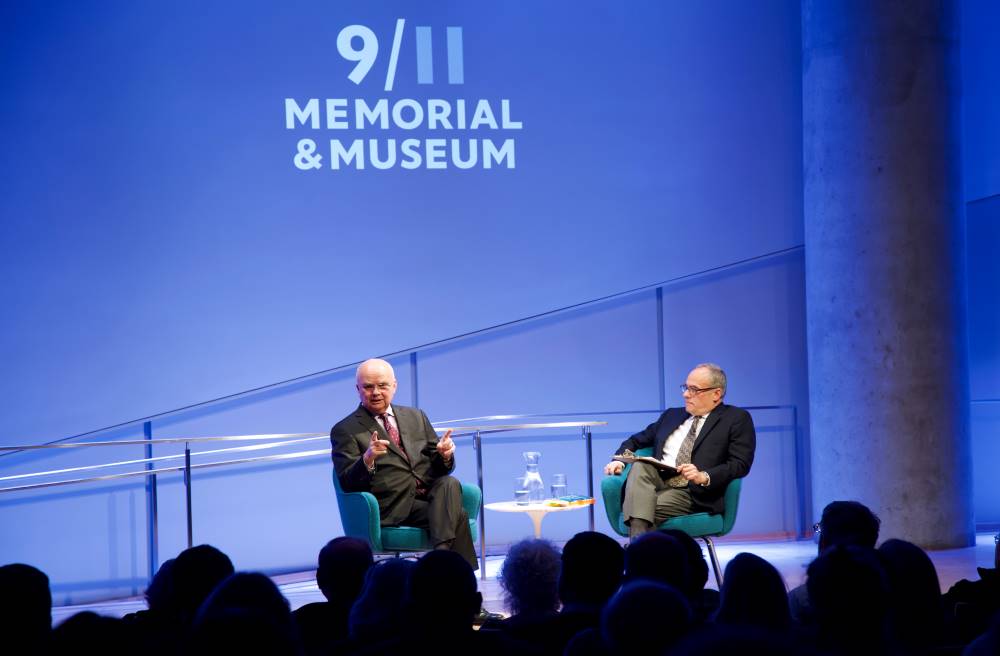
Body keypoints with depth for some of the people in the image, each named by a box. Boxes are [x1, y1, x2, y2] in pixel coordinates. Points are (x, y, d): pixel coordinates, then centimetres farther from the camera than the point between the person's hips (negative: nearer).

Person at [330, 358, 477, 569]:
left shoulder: (416, 417, 22)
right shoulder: (345, 430, 6)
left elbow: (439, 468, 21)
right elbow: (347, 484, -4)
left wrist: (444, 456, -4)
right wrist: (367, 460, -24)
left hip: (432, 494, 5)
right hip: (394, 508, -5)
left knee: (450, 483, -31)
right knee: (458, 516, -29)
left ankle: (442, 552, -37)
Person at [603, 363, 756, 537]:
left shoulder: (736, 418, 6)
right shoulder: (672, 415, 25)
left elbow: (741, 464, -6)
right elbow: (637, 441, 27)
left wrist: (704, 477, -23)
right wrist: (619, 460, 4)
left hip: (695, 492, -5)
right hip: (658, 482, 5)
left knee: (647, 507, -32)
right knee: (640, 466, -29)